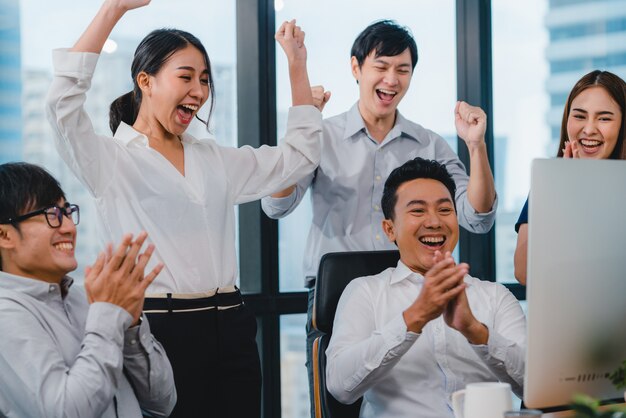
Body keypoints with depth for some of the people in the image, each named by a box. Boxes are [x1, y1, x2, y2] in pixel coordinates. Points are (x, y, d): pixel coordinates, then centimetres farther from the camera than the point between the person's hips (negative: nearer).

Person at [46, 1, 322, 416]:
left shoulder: (215, 160, 17)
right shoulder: (111, 160, -1)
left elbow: (299, 156, 22)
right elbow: (64, 101, -17)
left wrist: (297, 64, 17)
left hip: (229, 330, 5)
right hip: (158, 330, -5)